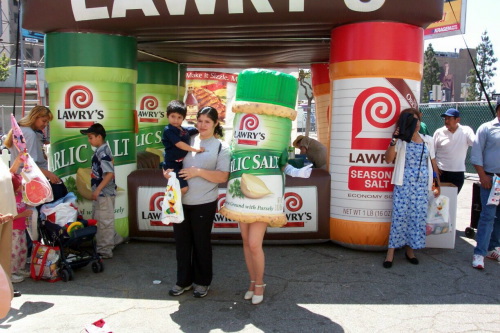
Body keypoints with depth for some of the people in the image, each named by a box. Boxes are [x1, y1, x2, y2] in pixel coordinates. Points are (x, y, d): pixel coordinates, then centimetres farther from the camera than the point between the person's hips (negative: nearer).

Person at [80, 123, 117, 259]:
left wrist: (98, 189, -23)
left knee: (104, 222, -2)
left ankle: (104, 251, 6)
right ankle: (103, 247, 30)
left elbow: (110, 173, -23)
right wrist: (96, 190, 17)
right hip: (101, 193, 10)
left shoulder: (103, 152, -16)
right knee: (99, 221, 18)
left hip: (104, 193, -10)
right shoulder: (100, 151, 11)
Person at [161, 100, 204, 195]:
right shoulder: (168, 130, -12)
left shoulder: (185, 130, 11)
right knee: (183, 188, -15)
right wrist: (195, 149, -19)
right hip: (172, 165, -9)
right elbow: (179, 144, -20)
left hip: (182, 164, 9)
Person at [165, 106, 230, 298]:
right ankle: (183, 281, 28)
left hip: (204, 203, -4)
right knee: (182, 242, 11)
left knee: (201, 243, 8)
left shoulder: (221, 147, -2)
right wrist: (167, 170, -5)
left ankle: (202, 282, 26)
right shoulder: (187, 140, 9)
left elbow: (223, 176, -9)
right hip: (180, 201, 4)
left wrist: (198, 172, -18)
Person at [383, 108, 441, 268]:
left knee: (418, 216, 4)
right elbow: (388, 159, -9)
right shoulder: (401, 140, 2)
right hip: (404, 184, -3)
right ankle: (391, 251, 1)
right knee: (400, 215, -5)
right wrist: (394, 140, -20)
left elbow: (433, 163, 17)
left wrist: (438, 184, 16)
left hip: (422, 185, 3)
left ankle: (410, 249, 18)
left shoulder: (428, 140, 12)